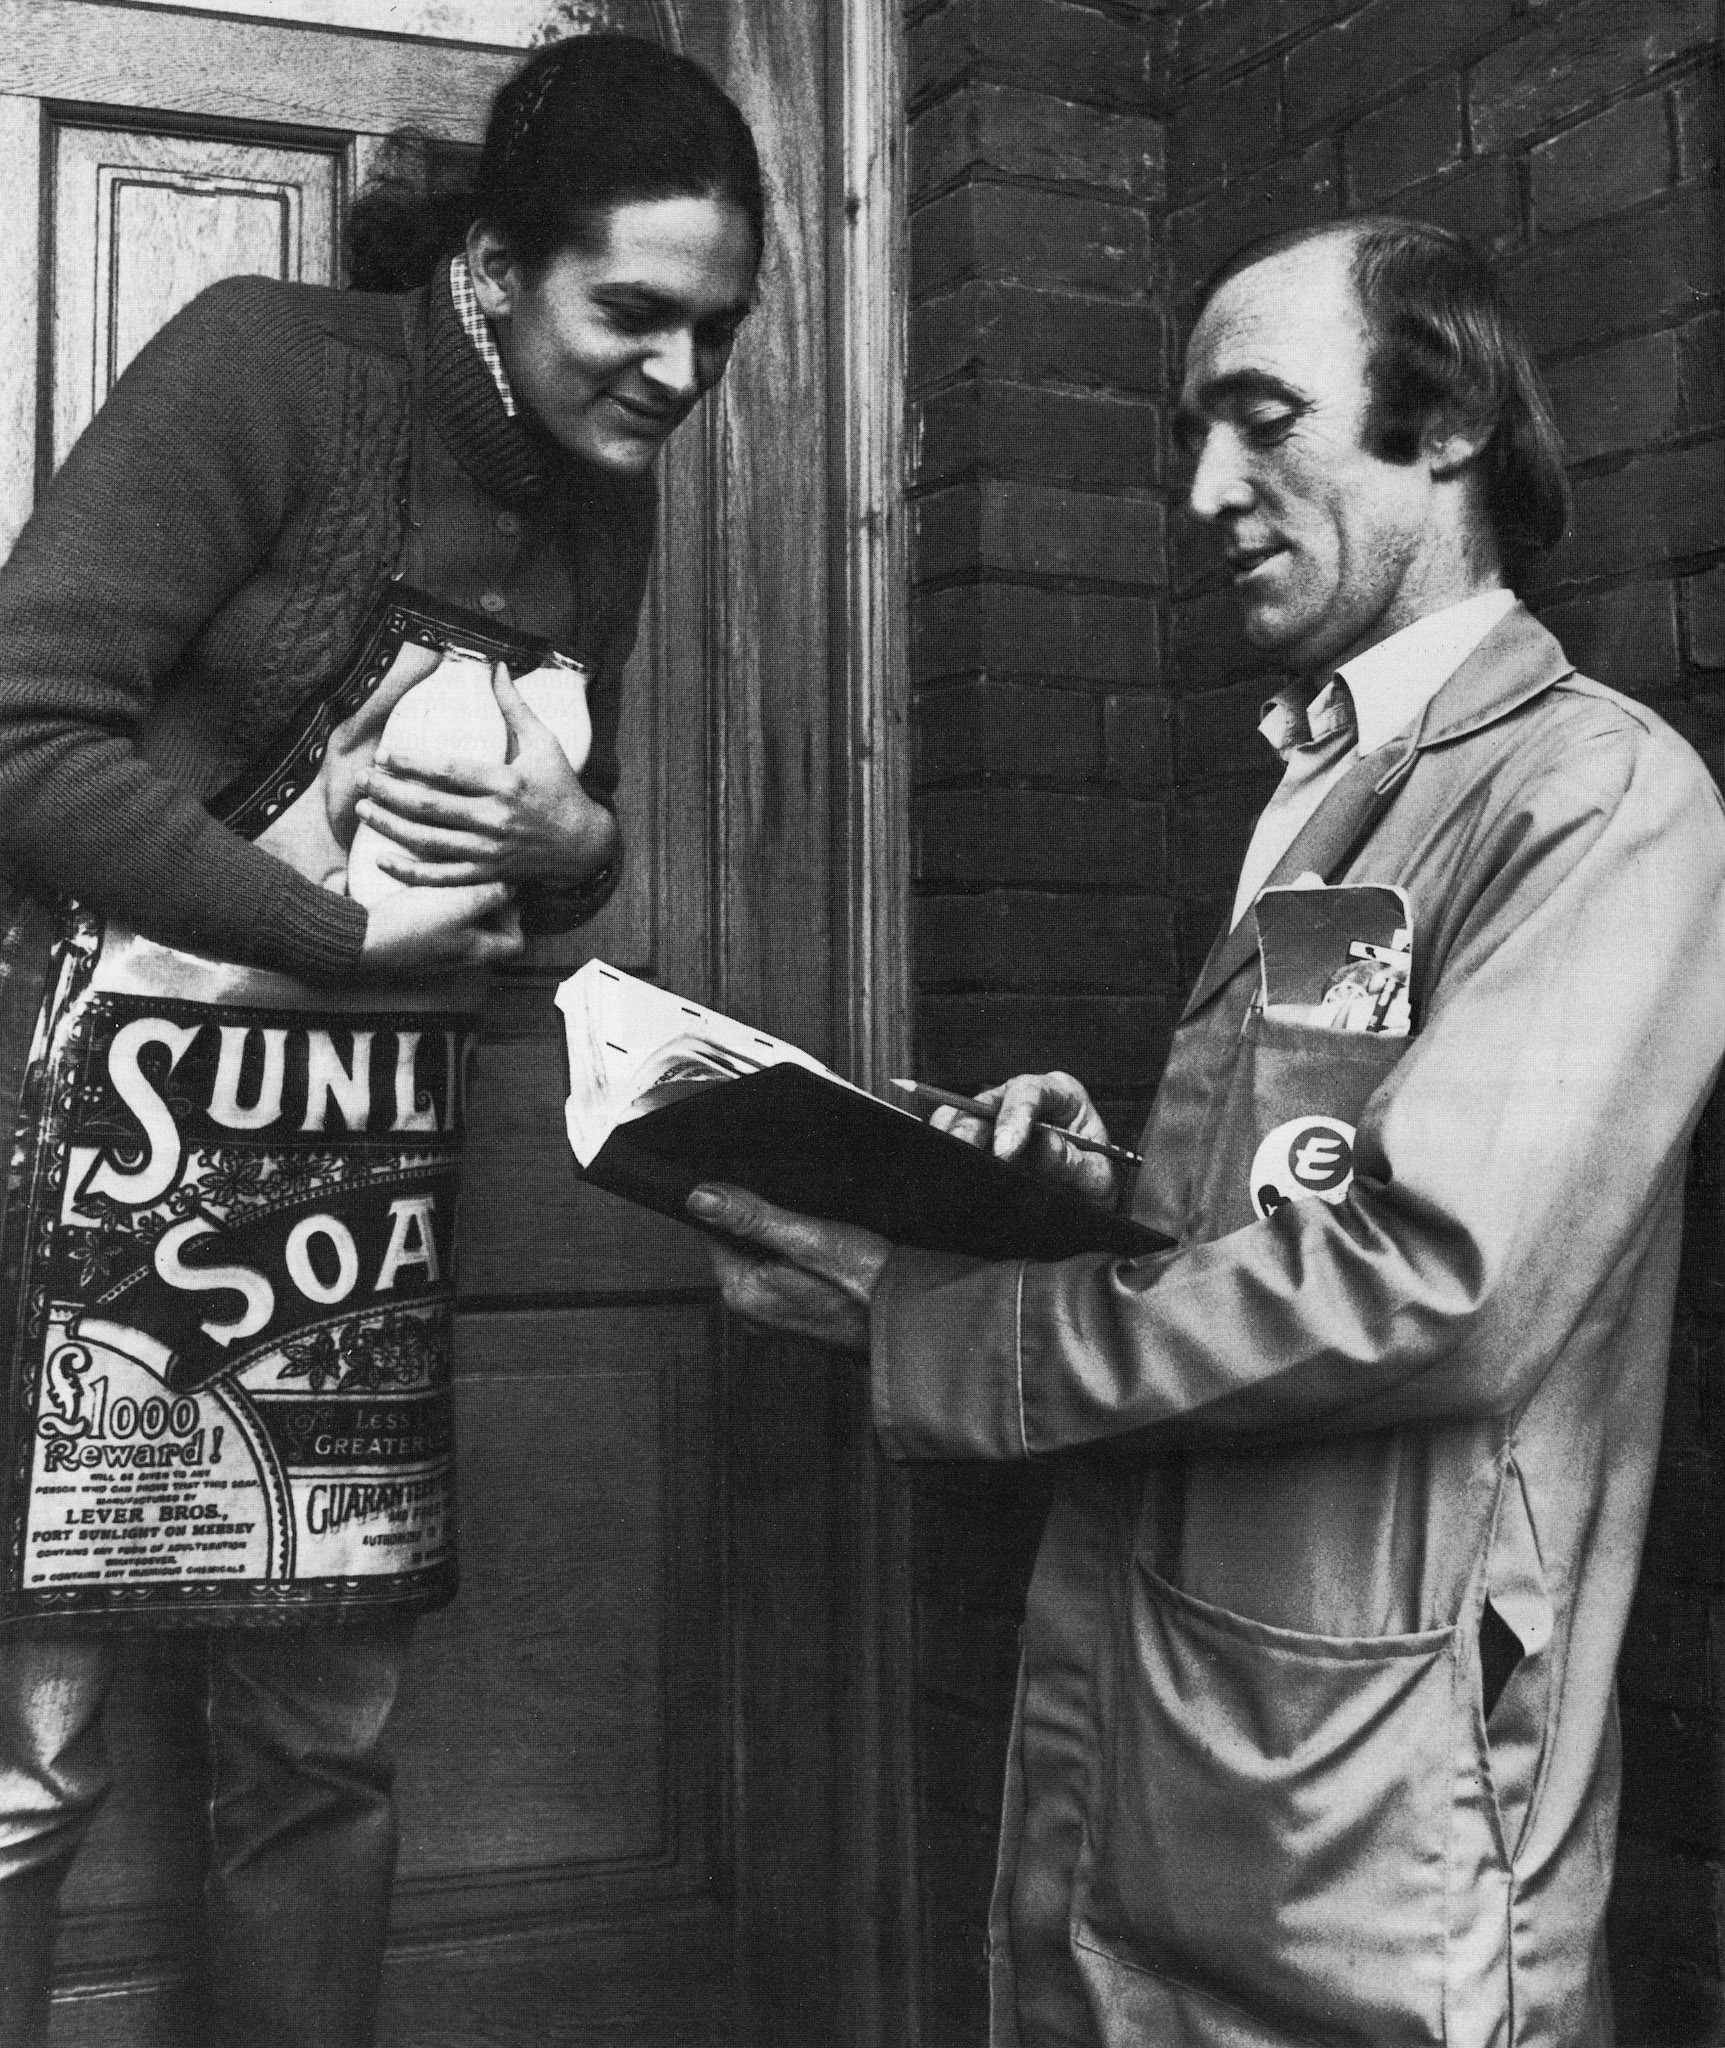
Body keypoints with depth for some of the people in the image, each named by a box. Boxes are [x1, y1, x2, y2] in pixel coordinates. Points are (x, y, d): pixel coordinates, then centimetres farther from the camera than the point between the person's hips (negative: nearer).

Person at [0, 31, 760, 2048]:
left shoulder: (604, 504, 8)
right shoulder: (270, 365, -12)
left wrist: (566, 842, -6)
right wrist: (353, 934, -15)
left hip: (361, 1178, 6)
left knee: (324, 1737, 13)